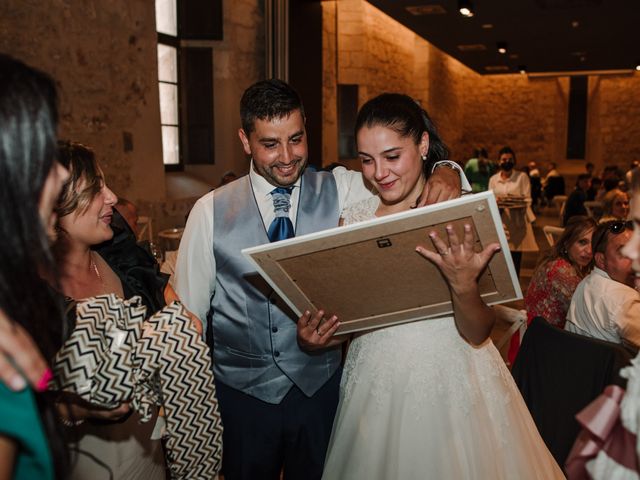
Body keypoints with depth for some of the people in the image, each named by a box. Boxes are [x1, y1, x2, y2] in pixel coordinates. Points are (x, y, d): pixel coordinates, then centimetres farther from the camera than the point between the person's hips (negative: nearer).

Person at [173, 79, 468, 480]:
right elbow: (188, 314, -1)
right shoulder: (210, 212, -6)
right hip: (242, 391, 0)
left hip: (321, 386, 1)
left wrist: (446, 176, -22)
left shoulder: (342, 191, -5)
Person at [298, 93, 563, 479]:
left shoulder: (468, 215, -11)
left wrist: (464, 285, -31)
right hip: (378, 384, 2)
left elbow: (477, 335, -13)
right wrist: (315, 339, -13)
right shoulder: (354, 220, -3)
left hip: (455, 382, -2)